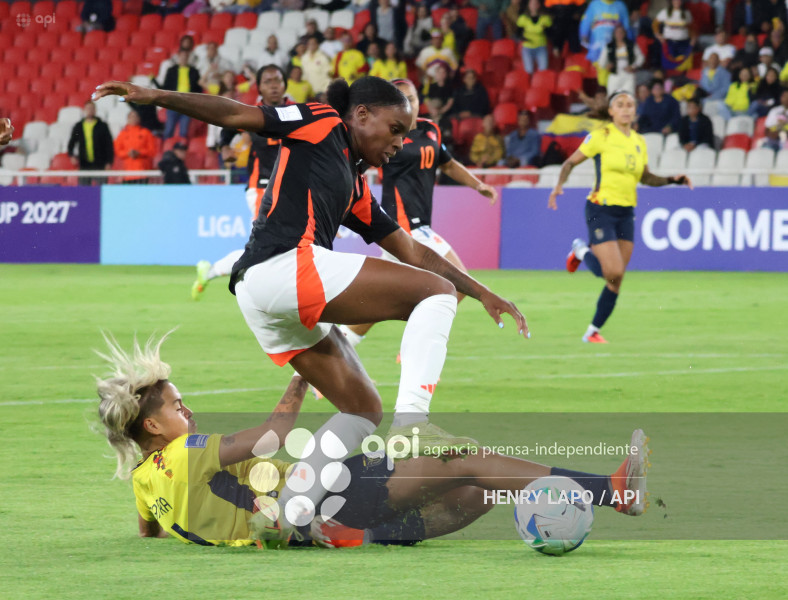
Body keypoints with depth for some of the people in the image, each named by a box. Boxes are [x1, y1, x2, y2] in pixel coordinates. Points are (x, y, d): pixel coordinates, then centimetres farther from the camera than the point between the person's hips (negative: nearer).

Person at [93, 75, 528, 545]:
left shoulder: (357, 190, 31)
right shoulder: (321, 124, 9)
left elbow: (414, 253, 34)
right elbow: (236, 115, 3)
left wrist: (483, 294, 31)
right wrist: (155, 97, -6)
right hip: (288, 265, -9)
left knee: (364, 410, 12)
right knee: (437, 292, -5)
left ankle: (290, 510, -2)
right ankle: (411, 417, -21)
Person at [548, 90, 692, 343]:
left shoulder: (639, 142, 10)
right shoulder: (601, 137, -7)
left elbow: (645, 177, 21)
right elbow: (571, 162, -1)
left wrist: (672, 180, 7)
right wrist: (559, 185, -18)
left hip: (626, 213, 6)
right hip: (601, 210, -6)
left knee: (616, 280, 3)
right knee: (614, 272, -18)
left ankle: (593, 331, 17)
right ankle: (582, 251, 12)